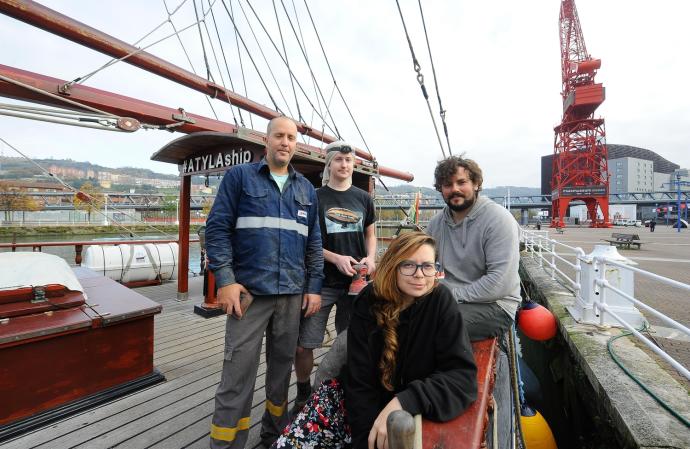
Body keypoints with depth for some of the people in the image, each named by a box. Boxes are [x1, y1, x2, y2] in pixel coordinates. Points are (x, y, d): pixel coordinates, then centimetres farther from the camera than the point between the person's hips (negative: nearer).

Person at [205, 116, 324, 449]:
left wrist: (314, 287, 5)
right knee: (238, 373, 2)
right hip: (249, 291, -3)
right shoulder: (239, 176, 3)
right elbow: (217, 228, -3)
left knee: (282, 366, 16)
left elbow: (313, 242, 12)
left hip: (293, 294, 4)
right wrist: (225, 280, -12)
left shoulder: (306, 189, 13)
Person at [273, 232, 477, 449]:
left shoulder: (441, 301, -17)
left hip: (410, 413, 0)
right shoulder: (368, 303, -16)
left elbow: (463, 375, -21)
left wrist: (404, 402, -32)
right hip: (362, 401, 1)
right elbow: (359, 381, -16)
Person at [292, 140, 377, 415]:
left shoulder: (363, 198, 9)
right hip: (322, 282, -2)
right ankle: (303, 396, 26)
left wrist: (370, 258, -2)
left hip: (355, 282, 3)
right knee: (302, 345, -1)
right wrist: (336, 258, -15)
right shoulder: (315, 197, -1)